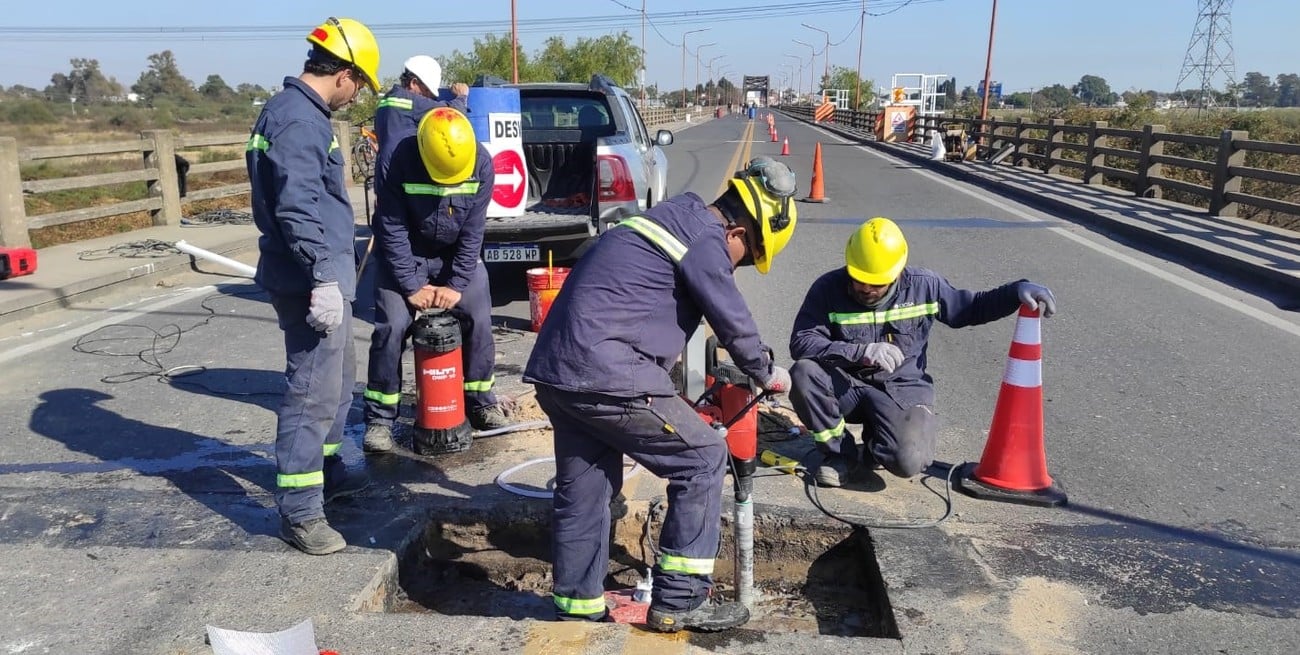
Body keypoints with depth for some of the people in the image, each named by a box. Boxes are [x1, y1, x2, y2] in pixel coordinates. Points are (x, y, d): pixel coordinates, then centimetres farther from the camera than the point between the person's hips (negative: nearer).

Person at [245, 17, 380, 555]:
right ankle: (299, 512, 0)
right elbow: (297, 209, -26)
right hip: (312, 281, -11)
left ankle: (326, 471, 37)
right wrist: (322, 278, -27)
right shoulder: (299, 120, -17)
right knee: (314, 391, -7)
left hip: (322, 276, 11)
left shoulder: (296, 111, 17)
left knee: (337, 378, 22)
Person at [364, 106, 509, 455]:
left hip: (458, 254, 2)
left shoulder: (481, 162, -19)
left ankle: (481, 400, 13)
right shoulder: (402, 160, -25)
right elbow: (391, 229, -20)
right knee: (391, 327, -12)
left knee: (478, 320, -7)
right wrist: (411, 286, -21)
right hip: (404, 255, -2)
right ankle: (380, 418, 1)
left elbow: (473, 230, -14)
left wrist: (456, 284, -16)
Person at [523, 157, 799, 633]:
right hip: (605, 375, -10)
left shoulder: (675, 218, 22)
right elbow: (734, 324, 0)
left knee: (583, 490, 18)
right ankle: (679, 601, 8)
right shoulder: (704, 239, -7)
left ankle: (577, 611, 28)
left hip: (556, 370, 10)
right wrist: (767, 374, 19)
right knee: (702, 460, 2)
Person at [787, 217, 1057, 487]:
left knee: (908, 461, -29)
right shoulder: (829, 288, -9)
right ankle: (839, 452, -6)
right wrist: (861, 352, -29)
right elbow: (801, 343, -18)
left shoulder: (923, 287, -3)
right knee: (803, 373, -32)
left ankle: (876, 442, 12)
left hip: (901, 391, 0)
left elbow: (973, 306, 11)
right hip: (845, 386, 1)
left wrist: (1017, 291, -5)